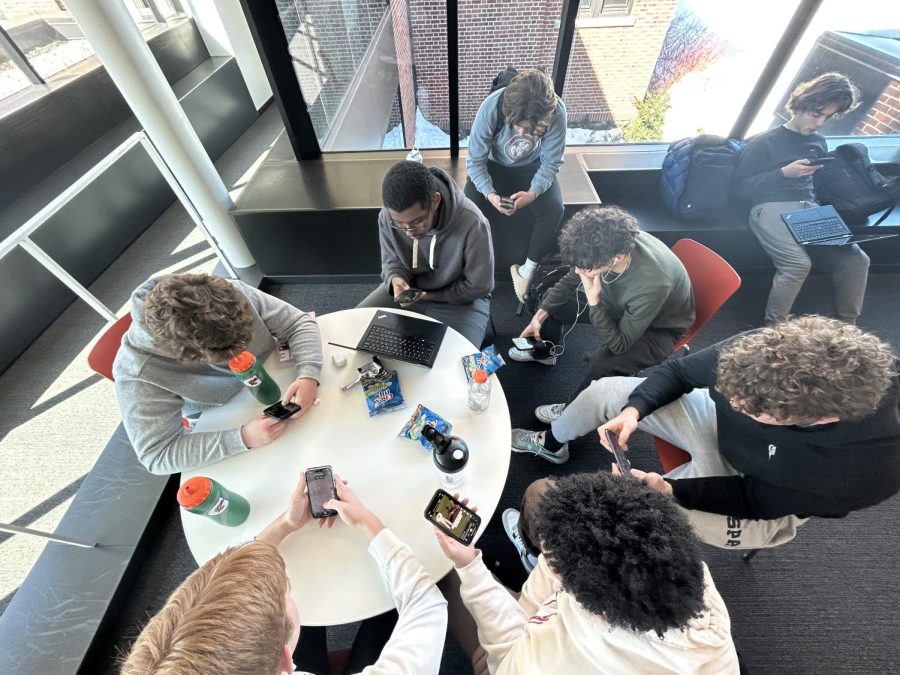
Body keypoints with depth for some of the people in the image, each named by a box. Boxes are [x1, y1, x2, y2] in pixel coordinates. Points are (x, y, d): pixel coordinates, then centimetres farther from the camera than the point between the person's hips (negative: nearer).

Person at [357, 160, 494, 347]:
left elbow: (479, 287, -19)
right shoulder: (387, 217, -17)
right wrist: (395, 279, -24)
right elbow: (391, 261, 1)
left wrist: (427, 296, -19)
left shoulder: (472, 224, -30)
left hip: (460, 300, -3)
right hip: (407, 289, 4)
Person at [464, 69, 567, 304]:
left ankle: (528, 270, -6)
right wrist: (489, 193, -39)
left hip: (532, 166, 1)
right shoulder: (491, 107, -30)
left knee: (554, 209, -25)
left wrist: (533, 192, -35)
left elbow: (552, 162, -17)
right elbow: (475, 161, -23)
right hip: (493, 165, 0)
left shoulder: (556, 111, -28)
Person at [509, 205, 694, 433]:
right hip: (620, 301, 6)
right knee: (552, 301, 3)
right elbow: (570, 281, -7)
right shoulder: (607, 246, -26)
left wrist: (593, 301, -42)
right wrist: (540, 315, -12)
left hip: (659, 327, -6)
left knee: (606, 361, -33)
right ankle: (545, 351, 33)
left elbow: (619, 344, -32)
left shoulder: (653, 283, -42)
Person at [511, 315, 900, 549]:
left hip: (762, 499, -3)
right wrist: (634, 409, -32)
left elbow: (756, 500, -21)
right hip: (714, 420, 4)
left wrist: (666, 489, -32)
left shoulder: (865, 468, -36)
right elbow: (678, 372, -15)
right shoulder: (774, 349, -31)